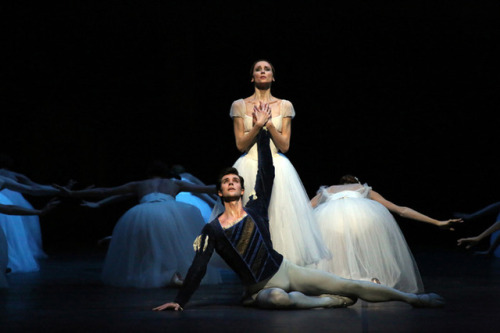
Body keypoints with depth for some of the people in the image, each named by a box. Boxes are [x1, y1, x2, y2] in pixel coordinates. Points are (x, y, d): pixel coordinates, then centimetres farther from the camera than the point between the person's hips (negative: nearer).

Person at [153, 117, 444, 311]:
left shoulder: (256, 209, 5)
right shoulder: (212, 230, 0)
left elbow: (267, 173, 1)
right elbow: (198, 267, -2)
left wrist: (262, 131, -3)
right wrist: (180, 301, -8)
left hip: (286, 271, 3)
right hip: (261, 289, -3)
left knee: (350, 285, -4)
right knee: (278, 298, -42)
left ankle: (413, 298, 1)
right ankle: (329, 301, -19)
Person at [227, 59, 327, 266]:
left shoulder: (284, 106, 7)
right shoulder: (240, 106, 5)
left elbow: (285, 146, 2)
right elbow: (240, 144, 0)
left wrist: (270, 124, -12)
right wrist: (257, 126, -14)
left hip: (277, 169, 1)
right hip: (249, 168, -1)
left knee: (280, 216, -7)